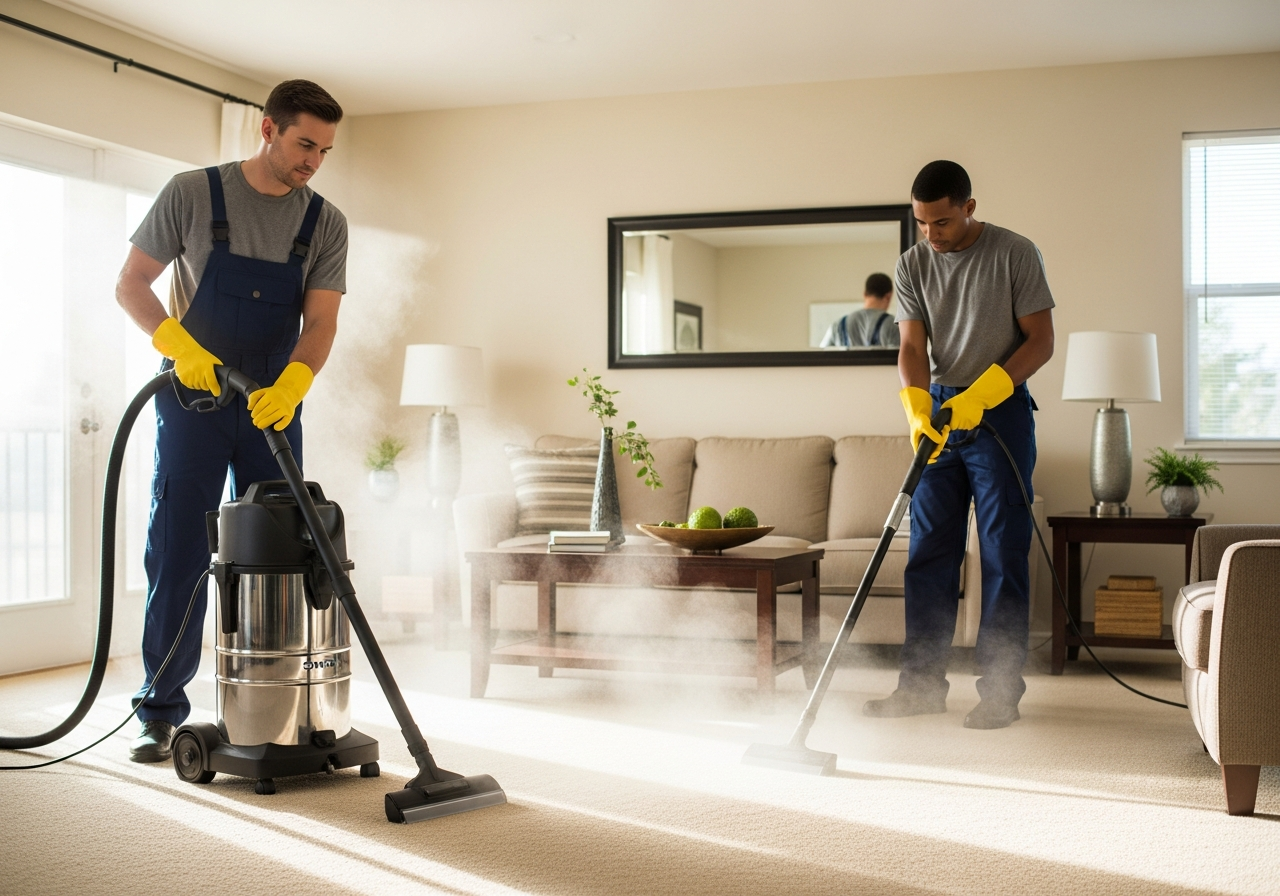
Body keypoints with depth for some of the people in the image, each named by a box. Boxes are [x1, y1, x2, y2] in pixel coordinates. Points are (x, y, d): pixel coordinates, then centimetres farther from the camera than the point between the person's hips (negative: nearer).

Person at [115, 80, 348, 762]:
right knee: (177, 555, -4)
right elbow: (130, 285, -3)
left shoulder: (326, 224, 2)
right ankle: (161, 711, 5)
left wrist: (293, 383, -26)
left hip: (275, 406, 3)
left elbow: (320, 321, -6)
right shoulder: (192, 194, -4)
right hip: (193, 398, -2)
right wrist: (179, 346, -20)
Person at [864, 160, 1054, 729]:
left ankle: (1000, 692, 3)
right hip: (939, 414, 4)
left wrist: (981, 393, -21)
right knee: (928, 555, 4)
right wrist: (917, 406, -21)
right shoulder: (912, 265, 4)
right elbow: (912, 348, -2)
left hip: (1001, 411, -4)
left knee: (1002, 557, -3)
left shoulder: (1015, 254, -7)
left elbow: (1041, 340, -9)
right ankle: (923, 684, 11)